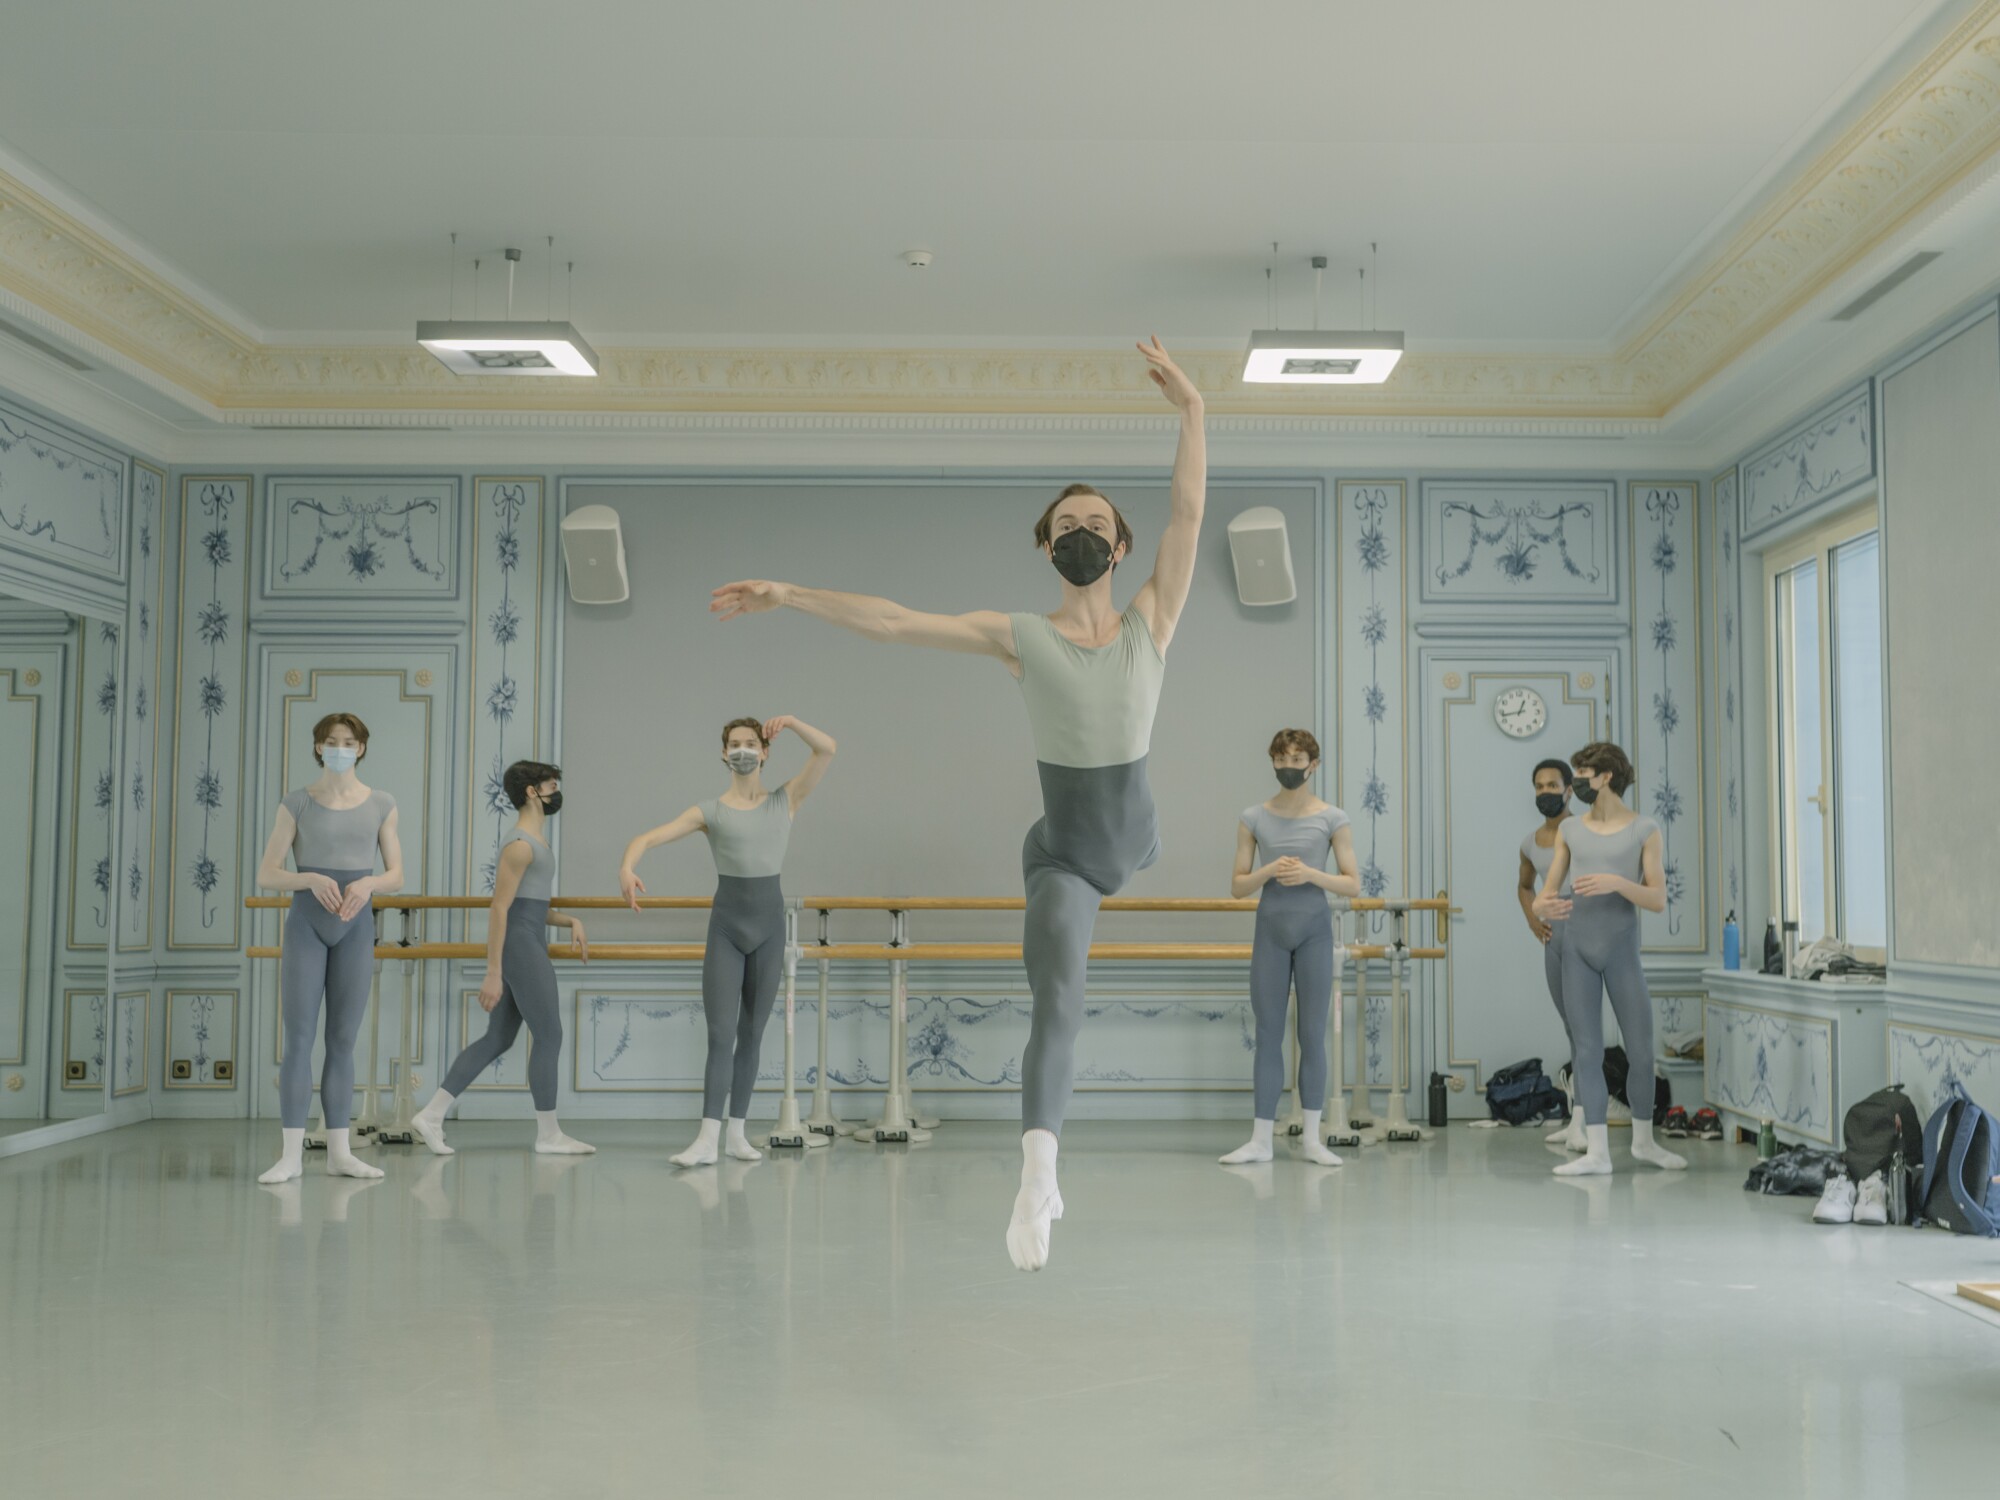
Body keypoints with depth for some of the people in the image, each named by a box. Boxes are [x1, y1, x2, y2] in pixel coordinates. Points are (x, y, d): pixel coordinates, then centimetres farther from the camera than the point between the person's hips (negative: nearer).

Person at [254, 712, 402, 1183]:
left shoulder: (381, 805, 5)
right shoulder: (297, 803, -1)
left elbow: (396, 875, 6)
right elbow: (266, 874, -2)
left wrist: (367, 883, -16)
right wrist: (313, 879, -20)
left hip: (356, 928, 2)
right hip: (306, 924, -2)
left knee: (343, 1040, 5)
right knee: (299, 1038, -5)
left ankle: (339, 1151, 10)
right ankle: (291, 1153, -2)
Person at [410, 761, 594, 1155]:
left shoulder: (535, 840, 17)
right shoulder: (520, 844, -15)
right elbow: (499, 908, -18)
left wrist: (570, 921, 9)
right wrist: (493, 974, -20)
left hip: (528, 946, 10)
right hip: (521, 945, -10)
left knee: (498, 1039, 11)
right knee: (549, 1035, -3)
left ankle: (431, 1115, 12)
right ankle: (548, 1134, 6)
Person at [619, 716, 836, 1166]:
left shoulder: (786, 801, 5)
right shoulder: (709, 811, 1)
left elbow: (828, 749, -3)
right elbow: (648, 837, -9)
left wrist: (791, 722, -17)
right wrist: (627, 867, -30)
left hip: (769, 922, 2)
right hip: (726, 924, -1)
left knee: (751, 1032, 9)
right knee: (720, 1034, -7)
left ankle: (737, 1132, 16)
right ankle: (708, 1138, -10)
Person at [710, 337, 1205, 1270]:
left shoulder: (1151, 623, -4)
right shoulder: (1017, 635, -9)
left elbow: (1189, 513, -12)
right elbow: (890, 620, -12)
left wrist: (1191, 410, -18)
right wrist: (788, 594, -16)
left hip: (1133, 844, 4)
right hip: (1061, 858, -4)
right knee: (1057, 1007, -19)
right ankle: (1037, 1181, -23)